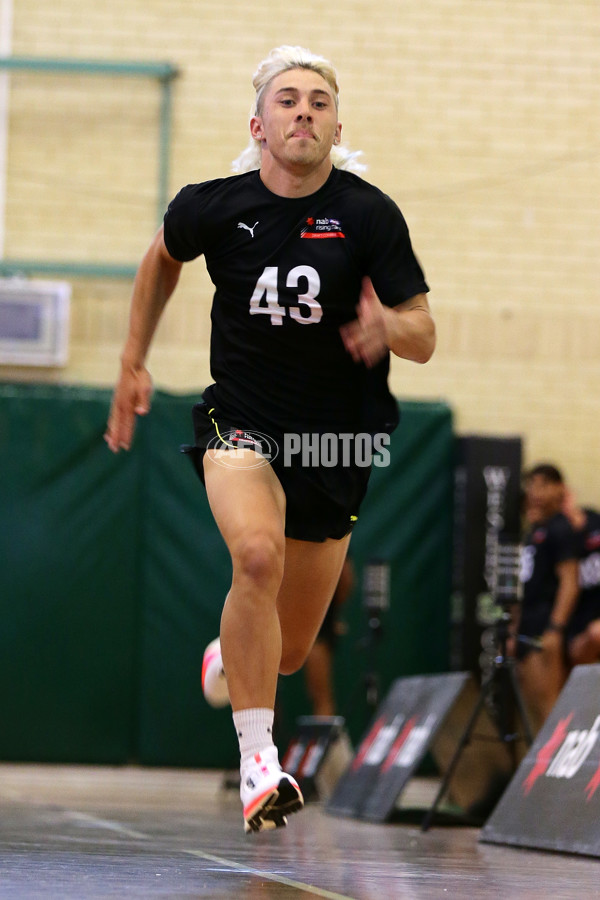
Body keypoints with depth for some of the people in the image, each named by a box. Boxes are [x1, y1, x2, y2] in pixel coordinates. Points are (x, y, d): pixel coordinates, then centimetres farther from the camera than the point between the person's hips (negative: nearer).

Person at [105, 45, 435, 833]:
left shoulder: (370, 215, -11)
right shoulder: (214, 206, -7)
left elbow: (424, 338, -11)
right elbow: (163, 259, 17)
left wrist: (388, 329, -33)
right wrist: (133, 364, 16)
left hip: (336, 439, 1)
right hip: (241, 420, -1)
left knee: (288, 654, 10)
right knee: (258, 554, -33)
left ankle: (227, 658, 50)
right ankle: (258, 765, -26)